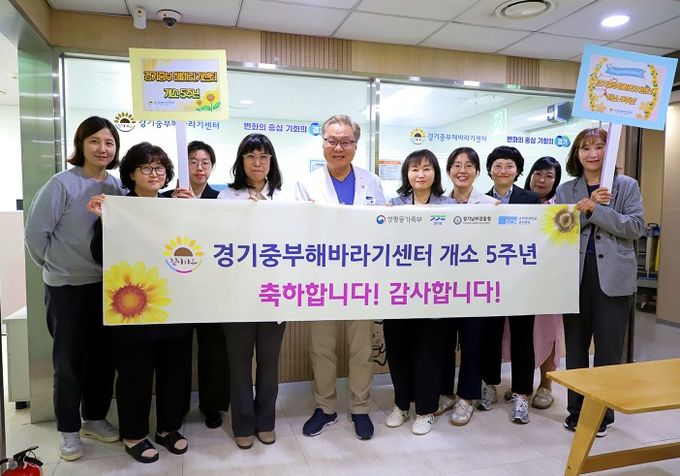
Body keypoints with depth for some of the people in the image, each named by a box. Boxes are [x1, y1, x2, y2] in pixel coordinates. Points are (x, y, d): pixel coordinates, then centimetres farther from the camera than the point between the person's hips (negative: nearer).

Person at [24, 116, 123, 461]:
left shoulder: (117, 187, 3)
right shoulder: (62, 184, -12)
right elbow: (35, 232, -10)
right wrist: (57, 264, -1)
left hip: (107, 284, 4)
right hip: (67, 286, -4)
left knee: (103, 357, 13)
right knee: (69, 361, 6)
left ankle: (95, 417, 32)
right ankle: (68, 429, 24)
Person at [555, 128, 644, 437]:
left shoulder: (626, 186, 5)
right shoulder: (566, 190, 10)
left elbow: (636, 227, -7)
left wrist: (596, 210, -14)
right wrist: (585, 206, -16)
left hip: (613, 277, -2)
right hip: (576, 275, 2)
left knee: (608, 350, 4)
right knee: (575, 347, 10)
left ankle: (603, 414, 20)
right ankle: (576, 411, 24)